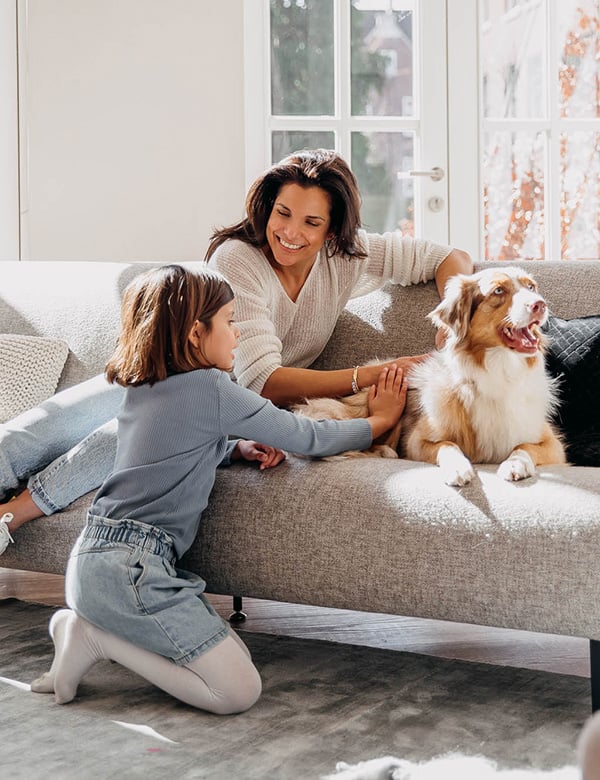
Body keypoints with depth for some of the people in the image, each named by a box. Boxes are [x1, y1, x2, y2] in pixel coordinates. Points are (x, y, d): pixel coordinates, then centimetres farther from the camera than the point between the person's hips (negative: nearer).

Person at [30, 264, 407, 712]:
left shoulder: (142, 386, 13)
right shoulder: (210, 388, -10)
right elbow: (308, 437, 1)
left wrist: (238, 448, 13)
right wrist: (380, 420, 16)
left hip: (95, 554, 9)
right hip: (128, 567, -9)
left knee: (235, 654, 10)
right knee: (239, 691, -10)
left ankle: (91, 625, 4)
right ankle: (98, 637, -7)